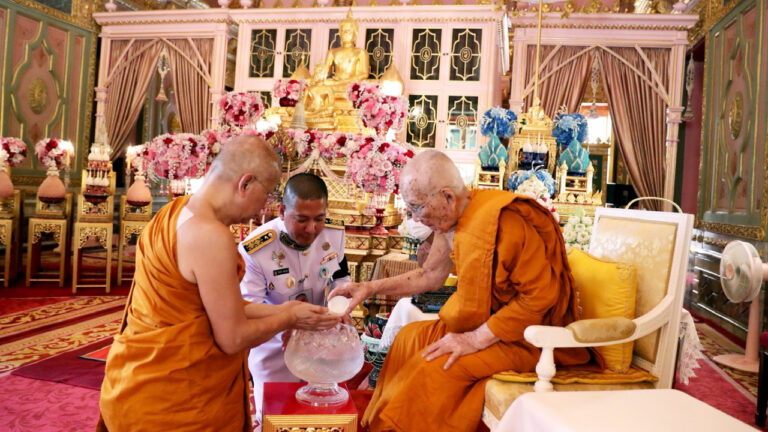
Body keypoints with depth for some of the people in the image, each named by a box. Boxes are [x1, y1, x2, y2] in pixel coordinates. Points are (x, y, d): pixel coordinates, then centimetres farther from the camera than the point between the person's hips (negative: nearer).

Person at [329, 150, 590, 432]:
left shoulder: (503, 221, -27)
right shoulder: (452, 219, -1)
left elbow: (540, 295, -25)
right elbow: (430, 276, 11)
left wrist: (476, 339, -23)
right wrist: (371, 288, 3)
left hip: (525, 337, -8)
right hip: (483, 323, 9)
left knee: (437, 367, -22)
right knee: (411, 337, 4)